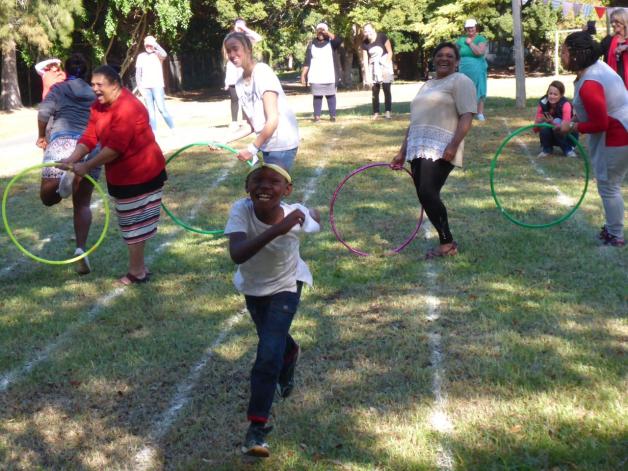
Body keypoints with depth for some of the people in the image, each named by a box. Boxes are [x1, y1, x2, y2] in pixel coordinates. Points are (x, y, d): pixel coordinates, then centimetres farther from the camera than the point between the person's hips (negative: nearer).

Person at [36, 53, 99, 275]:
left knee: (47, 196, 2)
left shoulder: (58, 89, 13)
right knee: (82, 203, 11)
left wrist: (42, 136, 15)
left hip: (61, 142, -3)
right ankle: (81, 249, -5)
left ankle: (65, 178, -31)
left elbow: (43, 113, -1)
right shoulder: (94, 94, 20)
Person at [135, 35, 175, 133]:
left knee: (162, 109, -8)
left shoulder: (157, 54, 1)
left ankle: (173, 128, 3)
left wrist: (155, 44, -17)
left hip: (157, 86, -3)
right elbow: (138, 73, 10)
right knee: (150, 110, 4)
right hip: (146, 87, 3)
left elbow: (164, 55, -24)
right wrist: (139, 86, 2)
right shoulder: (141, 56, 9)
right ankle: (154, 131, 7)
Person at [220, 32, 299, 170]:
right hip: (268, 145, 8)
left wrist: (252, 148, -16)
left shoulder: (262, 72, -16)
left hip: (281, 145, -8)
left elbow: (272, 120, -20)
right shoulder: (240, 84, 7)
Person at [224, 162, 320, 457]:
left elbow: (315, 219, -6)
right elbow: (237, 255, -50)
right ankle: (289, 354, 63)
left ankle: (257, 426, -5)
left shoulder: (298, 216, -32)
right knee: (272, 341, 27)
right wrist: (276, 230, -57)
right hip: (252, 285, 2)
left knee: (268, 353, -15)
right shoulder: (240, 211, -34)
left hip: (285, 286, -2)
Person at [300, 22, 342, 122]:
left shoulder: (331, 42, 6)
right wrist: (303, 74, 0)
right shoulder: (312, 44, 9)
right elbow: (307, 61, 8)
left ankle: (333, 115, 6)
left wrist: (327, 32, -15)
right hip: (315, 76, 1)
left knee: (330, 95, 2)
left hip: (329, 76, -1)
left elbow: (339, 40, -19)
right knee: (317, 96, 0)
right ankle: (317, 116, 2)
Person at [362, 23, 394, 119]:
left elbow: (390, 52, -9)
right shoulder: (365, 43, -4)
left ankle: (388, 111, -1)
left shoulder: (382, 37, -14)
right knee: (375, 91, 1)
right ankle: (376, 112, 4)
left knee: (386, 89, -5)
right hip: (373, 68, 3)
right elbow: (365, 60, -3)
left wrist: (385, 66, -14)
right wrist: (367, 74, -9)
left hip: (384, 65, -3)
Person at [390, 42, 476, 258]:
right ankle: (446, 243, 9)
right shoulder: (427, 85, 25)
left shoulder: (460, 81, 1)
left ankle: (447, 243, -7)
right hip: (418, 150, 8)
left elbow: (466, 116, -11)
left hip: (440, 151, -8)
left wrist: (453, 145, -23)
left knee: (428, 194, -19)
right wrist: (402, 151, 22)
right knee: (425, 197, 2)